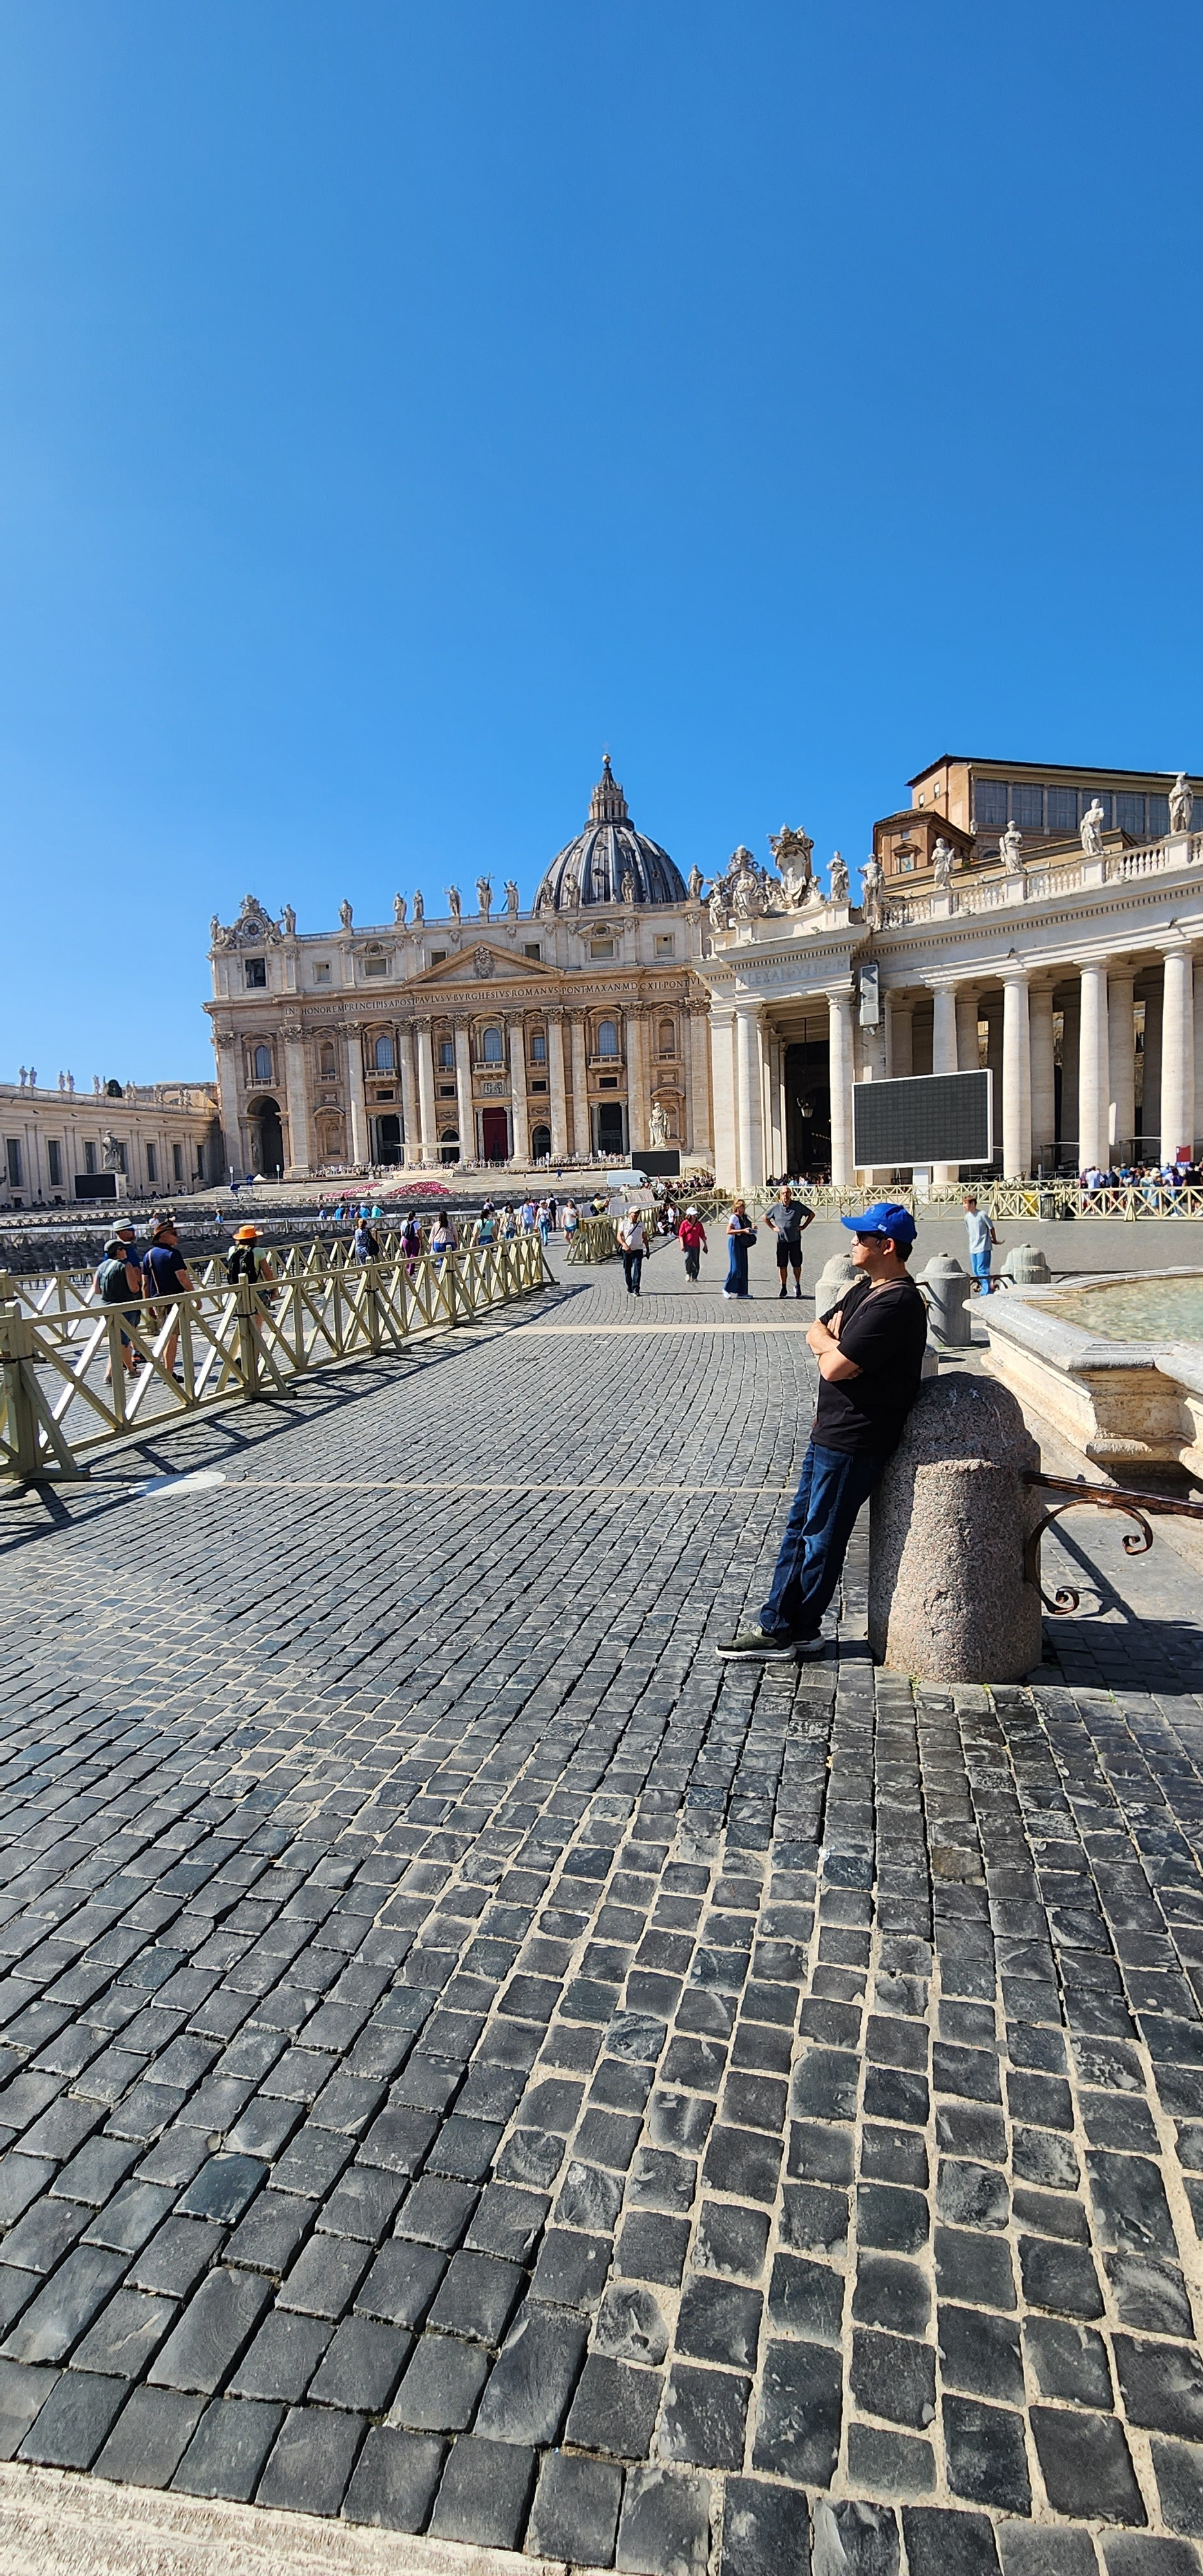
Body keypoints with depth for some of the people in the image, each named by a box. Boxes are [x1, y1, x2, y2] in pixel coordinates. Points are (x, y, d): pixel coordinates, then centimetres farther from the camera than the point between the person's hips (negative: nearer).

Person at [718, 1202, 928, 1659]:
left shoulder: (895, 1304, -22)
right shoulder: (866, 1287, 11)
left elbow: (834, 1367, -26)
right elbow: (816, 1333, 16)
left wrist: (829, 1346, -4)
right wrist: (833, 1343, -6)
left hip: (852, 1441, -10)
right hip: (830, 1431, 10)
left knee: (822, 1536, 3)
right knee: (799, 1527, 14)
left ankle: (798, 1631, 17)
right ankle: (777, 1624, 24)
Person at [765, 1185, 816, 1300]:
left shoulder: (798, 1206, -1)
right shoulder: (776, 1208, 1)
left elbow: (811, 1214, 10)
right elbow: (766, 1217, 18)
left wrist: (803, 1226, 3)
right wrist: (773, 1228, 8)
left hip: (795, 1240, -1)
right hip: (781, 1240, 1)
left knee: (797, 1264, 4)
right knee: (782, 1265, 2)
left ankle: (797, 1285, 19)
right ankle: (783, 1287, 9)